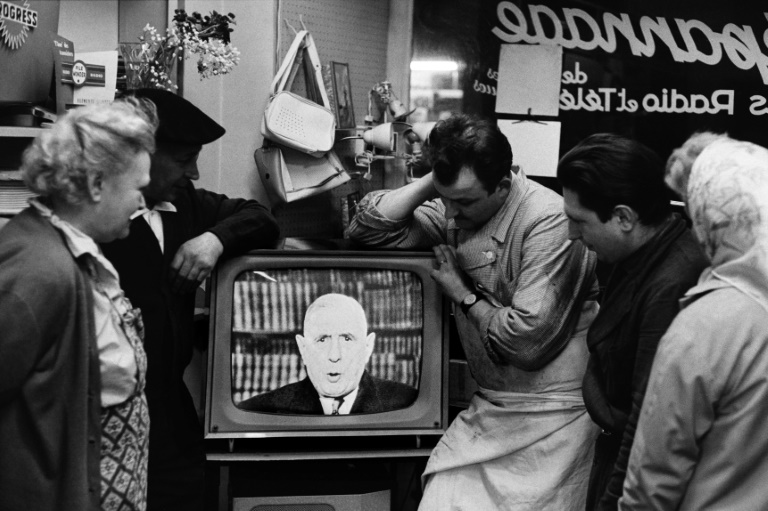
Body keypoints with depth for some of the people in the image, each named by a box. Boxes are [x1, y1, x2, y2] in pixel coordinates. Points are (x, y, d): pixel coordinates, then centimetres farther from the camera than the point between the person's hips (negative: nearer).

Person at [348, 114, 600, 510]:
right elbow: (366, 228, -1)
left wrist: (463, 296, -9)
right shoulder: (452, 209, 2)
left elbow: (527, 341, -24)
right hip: (488, 405, 6)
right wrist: (433, 180, -9)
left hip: (550, 413, -6)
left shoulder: (549, 221, -20)